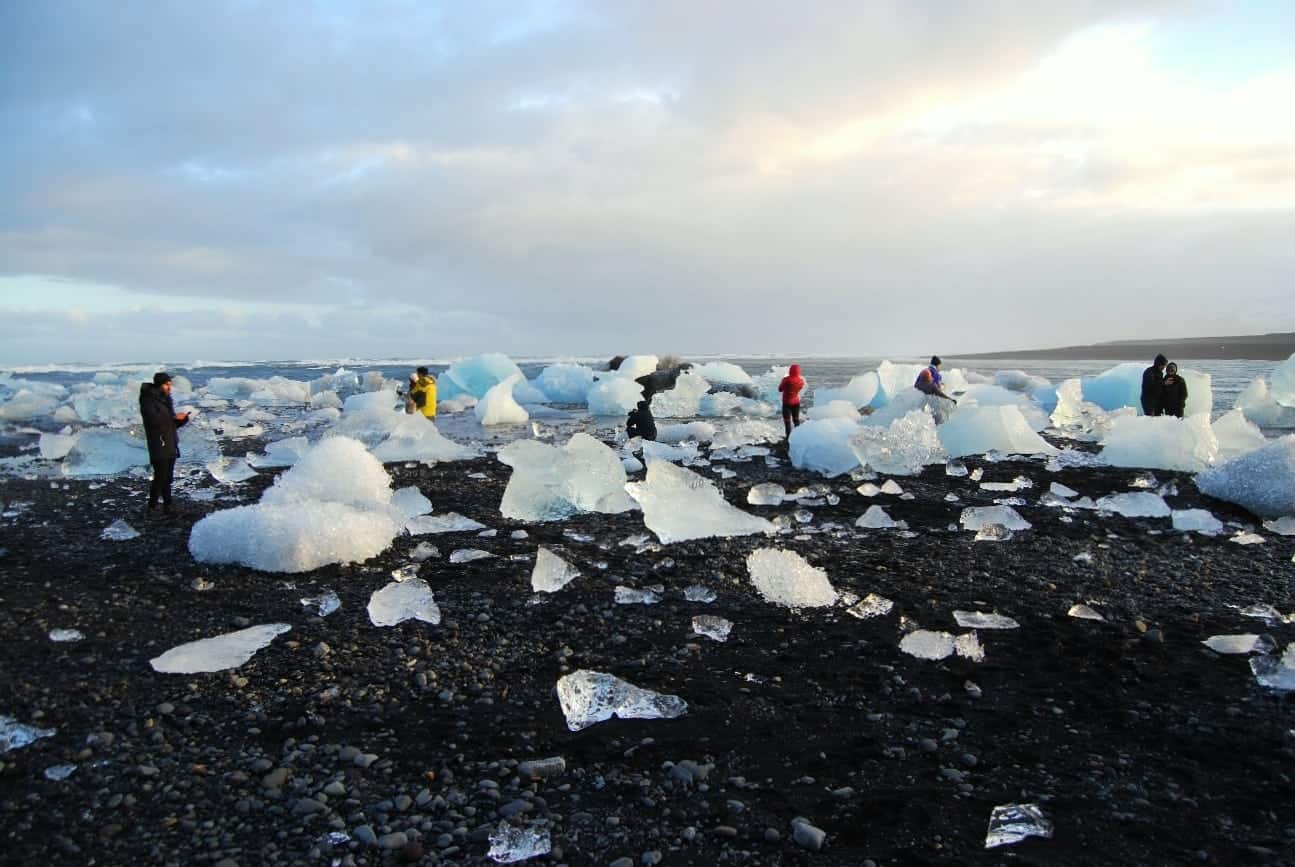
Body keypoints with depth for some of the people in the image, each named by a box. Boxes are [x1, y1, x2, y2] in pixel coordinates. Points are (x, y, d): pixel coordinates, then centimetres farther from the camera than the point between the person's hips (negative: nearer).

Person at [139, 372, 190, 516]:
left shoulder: (166, 400, 16)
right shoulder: (149, 400, -8)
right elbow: (154, 419, -24)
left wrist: (183, 419, -2)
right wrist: (174, 417, -20)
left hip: (171, 446, 8)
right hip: (158, 446, -8)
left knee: (168, 477, 9)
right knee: (160, 477, -11)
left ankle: (167, 506, 13)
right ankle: (151, 508, -6)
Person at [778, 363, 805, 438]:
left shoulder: (786, 380, -24)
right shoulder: (801, 380, -10)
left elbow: (780, 389, -9)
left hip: (787, 403, -5)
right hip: (796, 402, 5)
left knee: (787, 421, 2)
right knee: (796, 419, 20)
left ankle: (789, 438, 1)